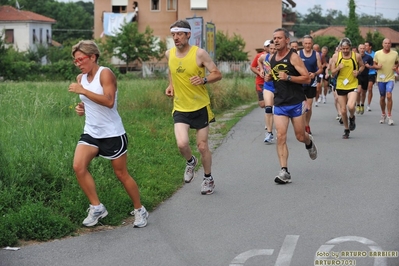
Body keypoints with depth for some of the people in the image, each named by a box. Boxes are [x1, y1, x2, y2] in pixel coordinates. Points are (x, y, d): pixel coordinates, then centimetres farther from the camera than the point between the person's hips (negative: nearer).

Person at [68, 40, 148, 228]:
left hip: (112, 134, -6)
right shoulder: (80, 78, 8)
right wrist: (81, 108, 0)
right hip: (91, 133, 6)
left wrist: (83, 91, -29)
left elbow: (109, 101, -28)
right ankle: (96, 208, -4)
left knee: (121, 174, 4)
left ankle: (139, 210, 24)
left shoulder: (105, 73, -14)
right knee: (78, 166, -17)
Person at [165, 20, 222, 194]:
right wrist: (170, 85, 7)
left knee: (202, 146, 5)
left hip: (200, 107, -2)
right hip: (180, 108, 3)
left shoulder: (199, 54, -13)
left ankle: (208, 179, 28)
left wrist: (203, 80, -27)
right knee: (182, 144, -16)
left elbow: (217, 74, -8)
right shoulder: (169, 54, 1)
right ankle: (190, 162, 19)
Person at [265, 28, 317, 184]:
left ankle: (309, 142, 44)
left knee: (300, 136, 6)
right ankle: (284, 172, -10)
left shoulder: (293, 57, -10)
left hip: (296, 103, -4)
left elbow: (307, 78, -14)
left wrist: (288, 77, -24)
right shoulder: (272, 59, 8)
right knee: (280, 136, -9)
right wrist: (269, 78, 4)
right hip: (279, 104, 4)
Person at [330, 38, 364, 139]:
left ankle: (352, 118, 11)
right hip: (340, 86, 2)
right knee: (343, 110, 7)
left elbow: (362, 66, 14)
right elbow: (332, 72, 1)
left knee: (351, 106, -24)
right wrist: (338, 68, -19)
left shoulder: (356, 56, -5)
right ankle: (346, 130, 29)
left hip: (353, 85, -2)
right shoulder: (336, 56, -3)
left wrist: (358, 71, -7)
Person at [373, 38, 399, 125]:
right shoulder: (377, 53, -2)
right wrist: (377, 66, -15)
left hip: (390, 78, -2)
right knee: (382, 98, 12)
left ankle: (389, 116, -10)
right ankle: (383, 115, 31)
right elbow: (374, 65, 7)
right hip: (381, 78, 2)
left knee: (389, 95, -19)